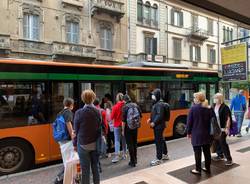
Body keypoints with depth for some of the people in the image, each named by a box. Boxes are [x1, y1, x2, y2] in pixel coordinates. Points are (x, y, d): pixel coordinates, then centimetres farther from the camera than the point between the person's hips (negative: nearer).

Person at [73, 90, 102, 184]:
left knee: (85, 169, 7)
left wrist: (75, 144, 6)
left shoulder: (79, 112, -13)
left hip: (83, 144, -3)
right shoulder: (98, 112, -4)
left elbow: (76, 130, -5)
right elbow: (100, 127, 1)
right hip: (95, 144, 3)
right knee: (95, 167, 16)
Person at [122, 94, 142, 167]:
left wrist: (123, 130, -7)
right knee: (135, 143, 18)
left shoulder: (125, 107, -14)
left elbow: (124, 120, -15)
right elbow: (140, 116, 8)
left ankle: (133, 162, 9)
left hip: (128, 128, -5)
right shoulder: (136, 105, 3)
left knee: (130, 144, 4)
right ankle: (135, 159, 30)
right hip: (135, 127, 6)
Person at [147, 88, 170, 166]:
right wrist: (150, 119, 9)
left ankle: (158, 159, 6)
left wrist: (154, 123, -21)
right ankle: (165, 155, 36)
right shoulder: (156, 103, 13)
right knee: (161, 140, 20)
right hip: (158, 125, 10)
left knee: (158, 141, -3)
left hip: (159, 126, -10)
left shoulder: (160, 104, -18)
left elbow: (160, 116, -24)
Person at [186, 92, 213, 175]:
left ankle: (198, 170, 12)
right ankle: (207, 168, 28)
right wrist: (208, 131, 16)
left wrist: (189, 132, 1)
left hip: (196, 134, -5)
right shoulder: (208, 109, 3)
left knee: (197, 152, 3)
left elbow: (189, 122, -10)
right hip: (206, 133, 5)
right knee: (207, 151, 15)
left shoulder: (193, 108, -13)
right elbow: (210, 121, 7)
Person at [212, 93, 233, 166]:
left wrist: (227, 128, -19)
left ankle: (229, 159, 7)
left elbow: (228, 118, -14)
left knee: (222, 143, -5)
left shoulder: (225, 107, -13)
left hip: (222, 128, -7)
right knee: (217, 142, 13)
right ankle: (220, 155, 29)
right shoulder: (214, 106, 8)